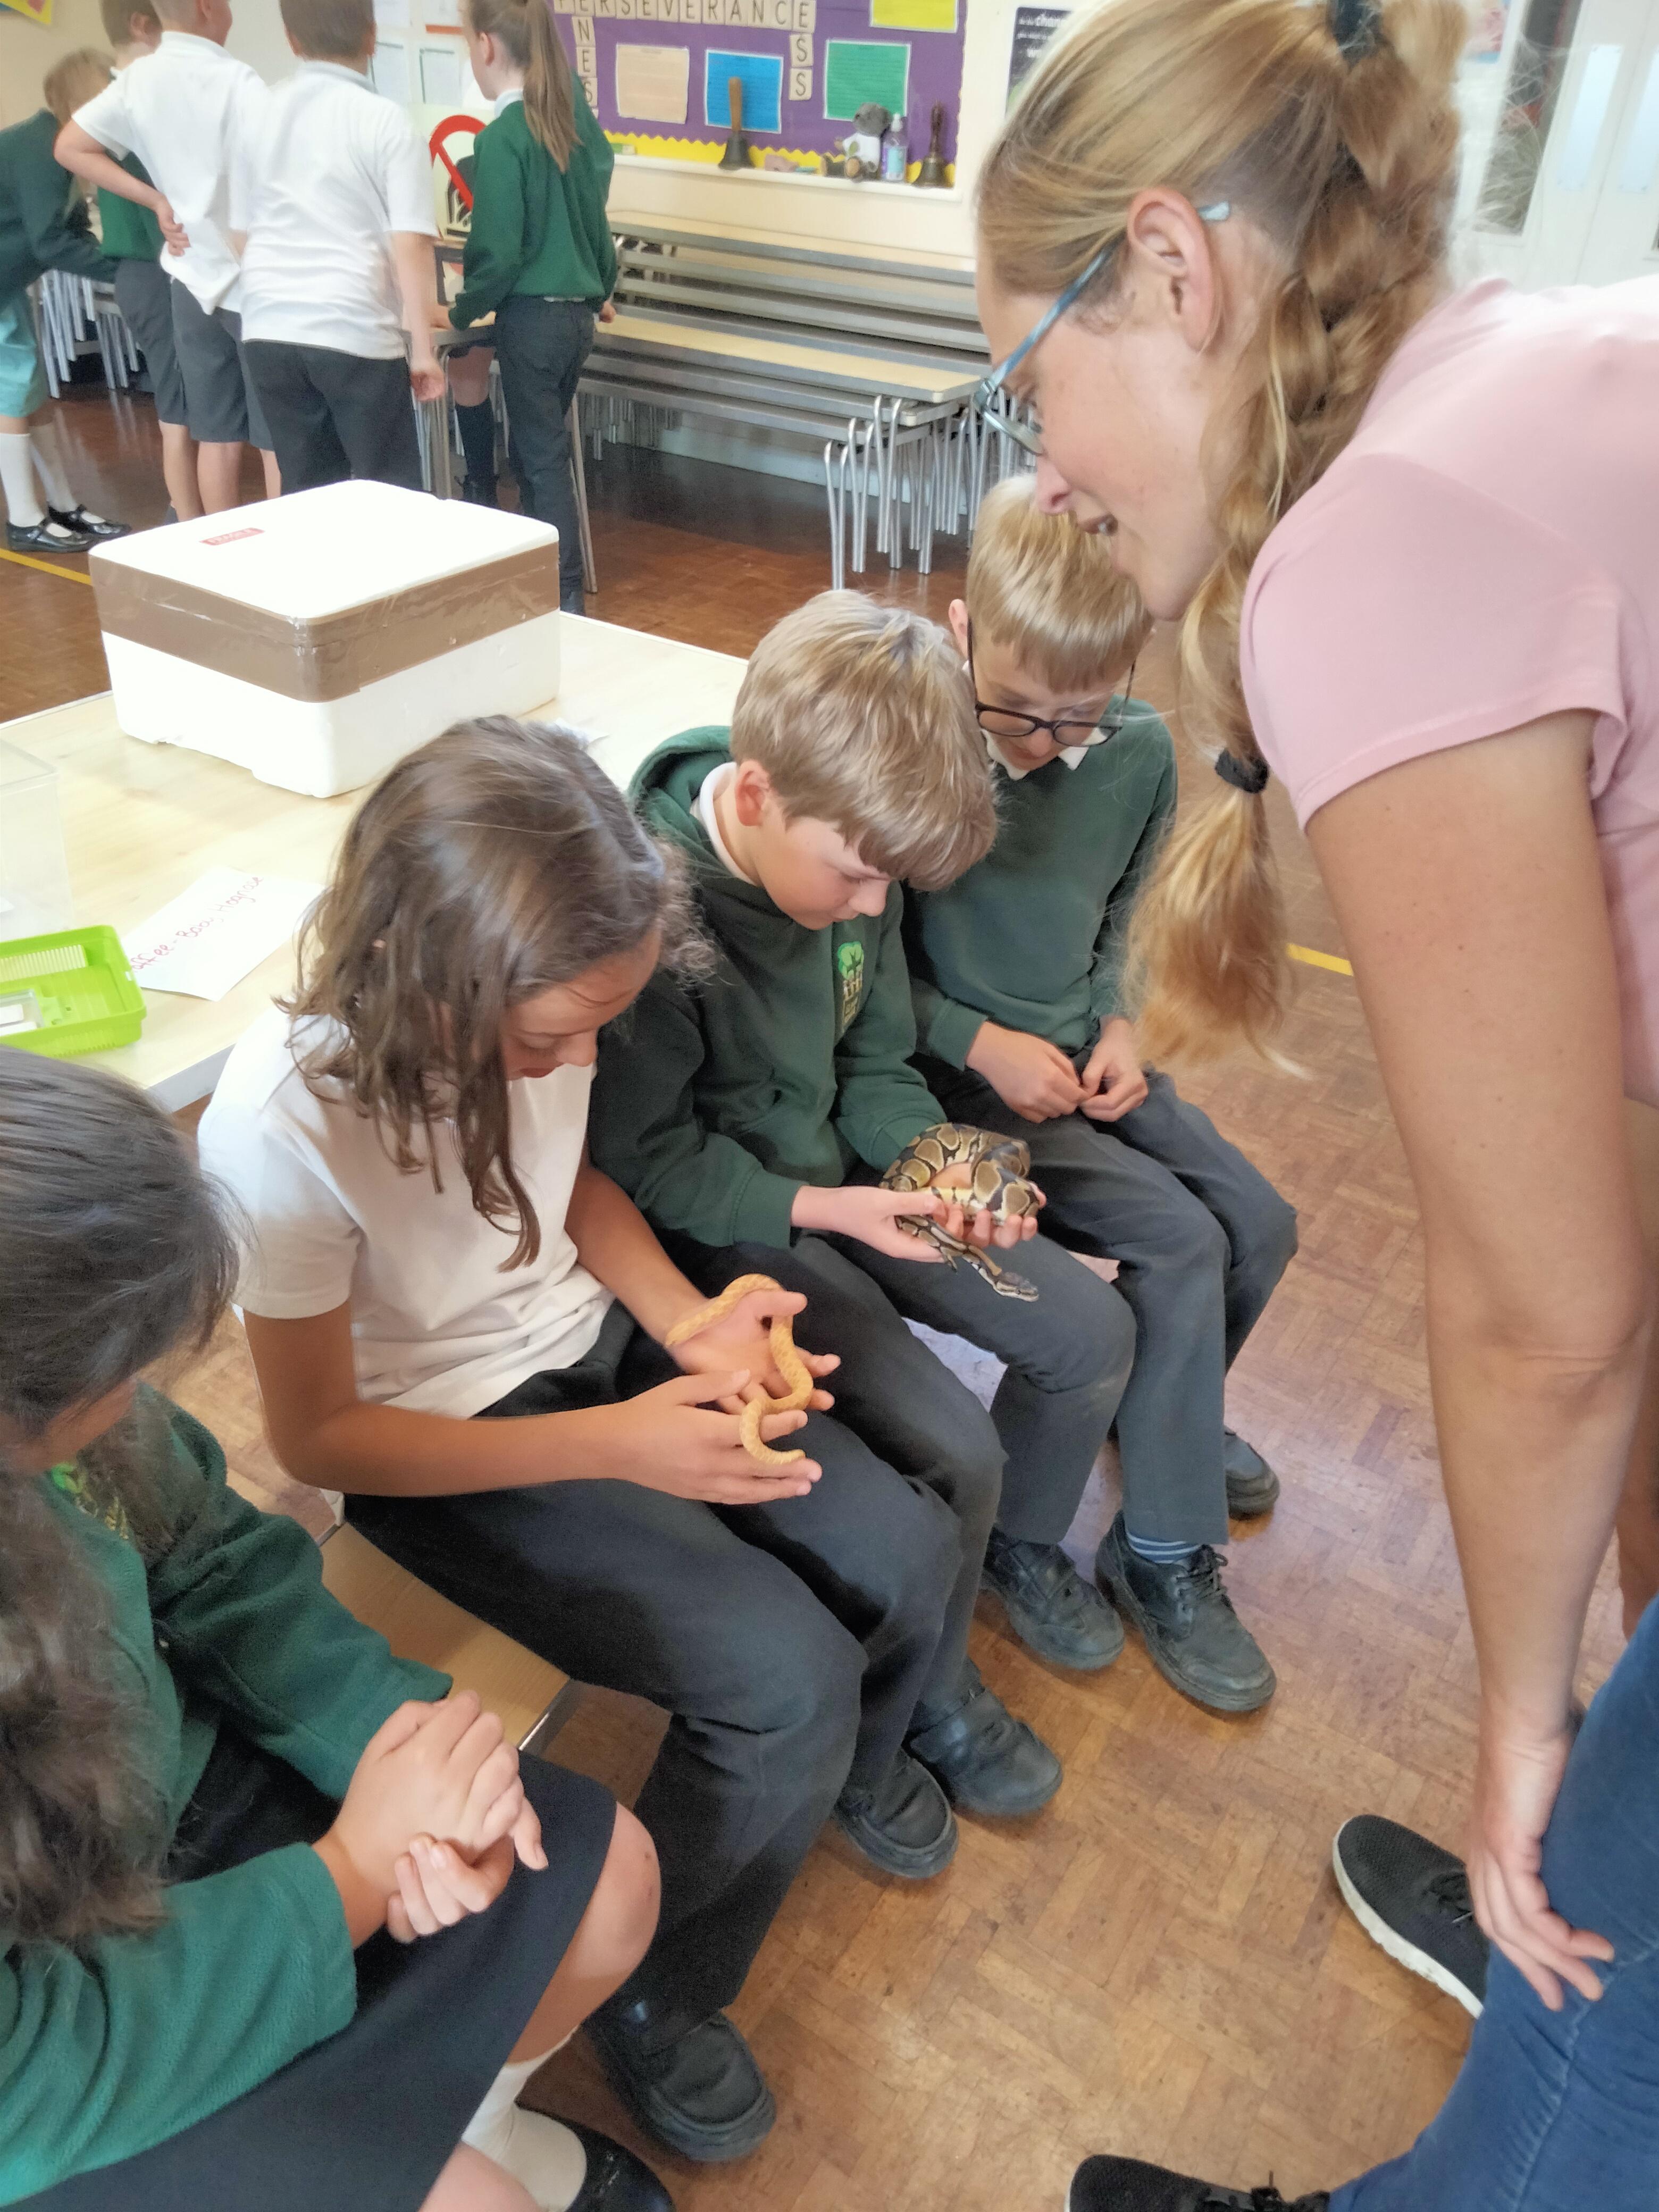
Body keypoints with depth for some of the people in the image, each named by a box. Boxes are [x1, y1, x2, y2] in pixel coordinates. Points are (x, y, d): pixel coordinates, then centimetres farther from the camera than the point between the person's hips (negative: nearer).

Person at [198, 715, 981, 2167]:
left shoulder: (534, 1007, -16)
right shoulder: (283, 1122, -31)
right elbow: (319, 1437, -18)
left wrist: (696, 1327, -11)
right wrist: (615, 1446, -26)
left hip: (597, 1344, 6)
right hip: (442, 1449, -5)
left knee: (911, 1557, -5)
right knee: (787, 1679, -18)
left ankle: (856, 1764, 32)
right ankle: (650, 1999, 13)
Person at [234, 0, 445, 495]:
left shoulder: (258, 116, 12)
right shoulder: (385, 121, -5)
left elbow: (246, 229, 20)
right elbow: (410, 244, -11)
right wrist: (423, 347, -5)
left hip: (268, 328, 5)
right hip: (354, 332, -5)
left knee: (305, 489, 11)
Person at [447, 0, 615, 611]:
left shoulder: (501, 138, -16)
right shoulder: (574, 115, 5)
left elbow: (498, 253, -17)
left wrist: (462, 313, -2)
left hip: (532, 317, -8)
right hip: (576, 312, 8)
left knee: (541, 459, 0)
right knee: (538, 450, 17)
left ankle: (564, 600, 4)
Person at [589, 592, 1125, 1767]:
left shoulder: (850, 857, -7)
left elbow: (878, 1065, 5)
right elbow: (646, 1162, -19)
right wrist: (821, 1207, -26)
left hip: (851, 1184, 7)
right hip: (730, 1230, -7)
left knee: (1094, 1332, 4)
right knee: (951, 1451, -19)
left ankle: (1021, 1538, 33)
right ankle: (931, 1702, 11)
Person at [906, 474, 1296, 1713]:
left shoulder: (1142, 752, -5)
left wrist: (1114, 1026, -4)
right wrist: (981, 1042, -17)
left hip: (1079, 1055, 6)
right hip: (958, 1074, -6)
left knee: (1260, 1224, 0)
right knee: (1180, 1241, -17)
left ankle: (1171, 1419, 31)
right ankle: (1164, 1553, 0)